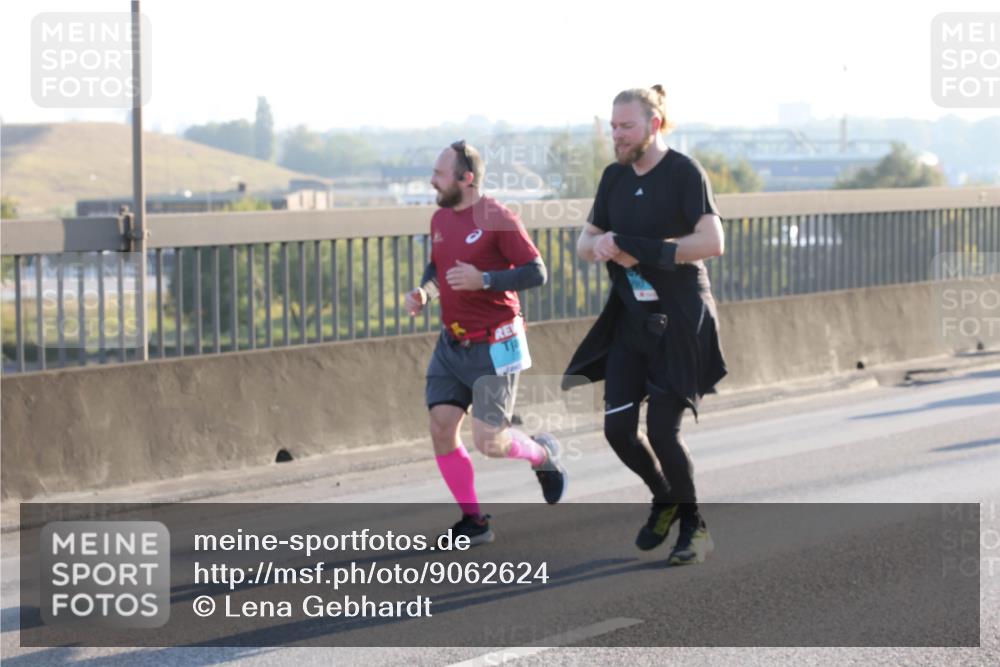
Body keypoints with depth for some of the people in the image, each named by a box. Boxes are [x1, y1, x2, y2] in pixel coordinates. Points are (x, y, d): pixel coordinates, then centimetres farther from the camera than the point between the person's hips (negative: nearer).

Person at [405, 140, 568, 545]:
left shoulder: (497, 218, -14)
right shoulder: (440, 219, 7)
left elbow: (536, 273, -16)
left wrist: (484, 280, -26)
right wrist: (424, 291, 3)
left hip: (493, 347, -7)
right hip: (452, 344, 7)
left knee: (488, 442, -9)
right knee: (441, 429, -4)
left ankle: (543, 454, 24)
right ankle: (473, 521, 9)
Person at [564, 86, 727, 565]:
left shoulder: (684, 173, -10)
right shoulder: (614, 177, 10)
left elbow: (712, 242, -20)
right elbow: (584, 242, 15)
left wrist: (646, 250, -22)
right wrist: (598, 244, -9)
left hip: (679, 323, -6)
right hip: (629, 320, 6)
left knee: (662, 430, -9)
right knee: (618, 428, 1)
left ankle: (693, 524, 12)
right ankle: (665, 499, 27)